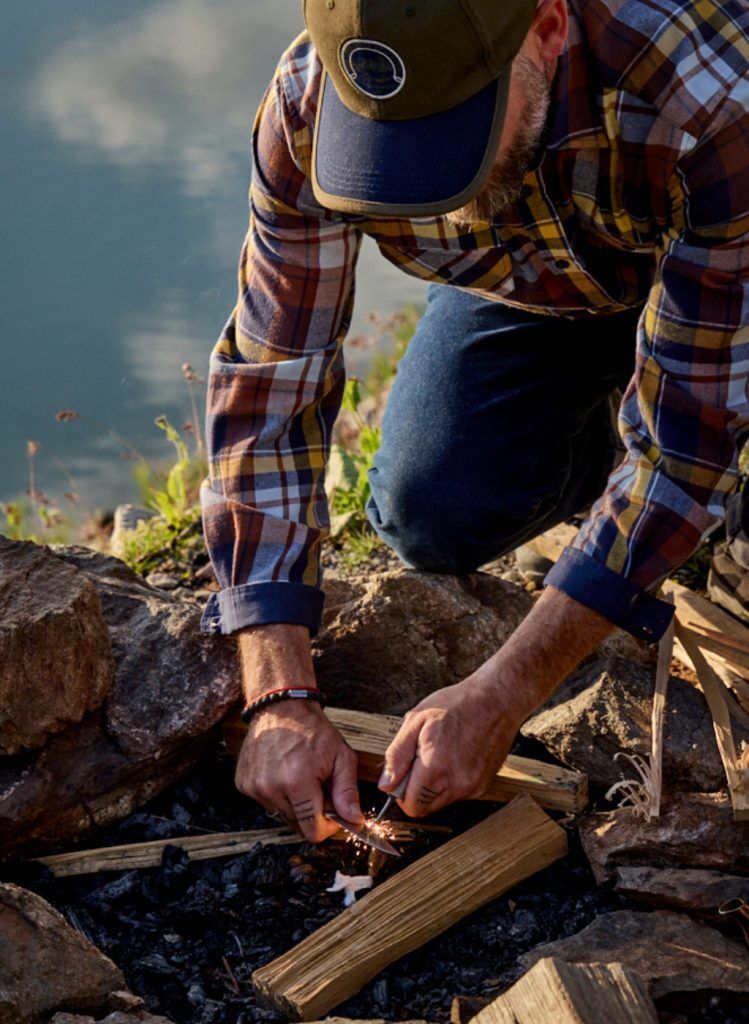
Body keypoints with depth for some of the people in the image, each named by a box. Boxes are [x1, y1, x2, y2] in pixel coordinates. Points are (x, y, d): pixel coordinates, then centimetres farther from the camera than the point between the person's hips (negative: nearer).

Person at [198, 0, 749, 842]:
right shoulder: (309, 106, -33)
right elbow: (266, 387, -26)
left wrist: (501, 700, -39)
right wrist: (281, 699, -33)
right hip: (522, 285, 2)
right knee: (430, 517, -18)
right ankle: (596, 454, 15)